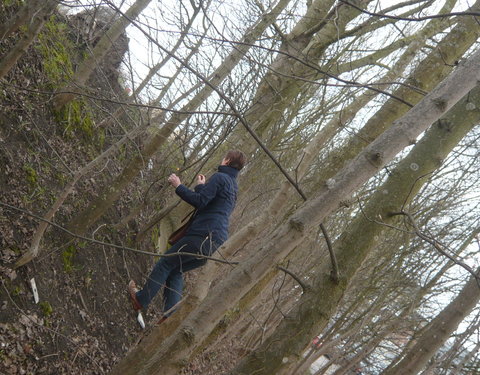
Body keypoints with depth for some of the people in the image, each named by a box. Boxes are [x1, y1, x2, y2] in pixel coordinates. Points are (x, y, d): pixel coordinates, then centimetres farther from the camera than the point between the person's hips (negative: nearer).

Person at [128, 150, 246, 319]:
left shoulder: (220, 177, -6)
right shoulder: (234, 187, 23)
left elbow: (200, 201, -15)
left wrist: (178, 186, -7)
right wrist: (201, 186, 35)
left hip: (204, 235, -9)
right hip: (217, 243, 9)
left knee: (165, 263, 5)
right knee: (176, 271, 14)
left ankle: (141, 299, 15)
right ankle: (170, 315, 4)